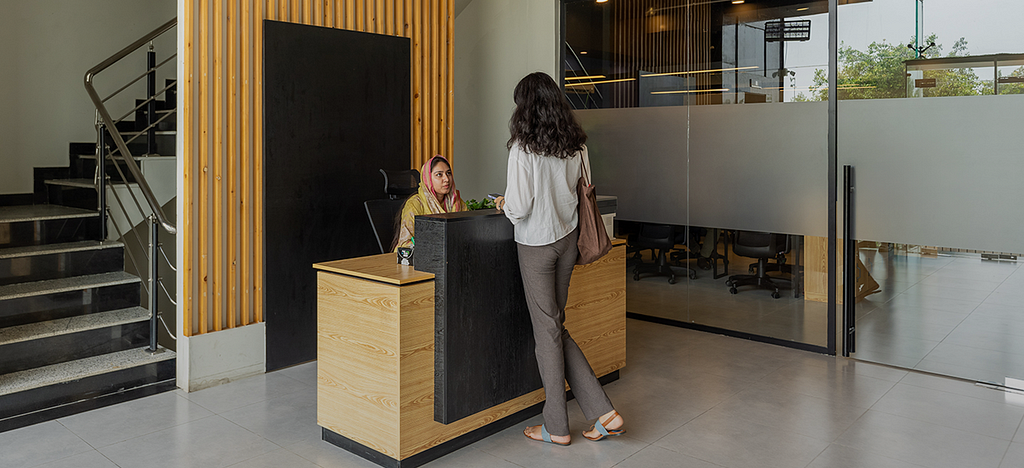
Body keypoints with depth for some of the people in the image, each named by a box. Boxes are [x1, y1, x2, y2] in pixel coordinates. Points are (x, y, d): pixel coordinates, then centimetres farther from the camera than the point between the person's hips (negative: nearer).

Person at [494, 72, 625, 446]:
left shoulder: (523, 148, -16)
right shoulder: (575, 145, 2)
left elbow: (520, 207, -20)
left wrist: (505, 204, 3)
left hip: (537, 244, -6)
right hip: (567, 237, 6)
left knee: (547, 331, 4)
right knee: (556, 326, 16)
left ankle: (557, 427, 17)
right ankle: (603, 413, 15)